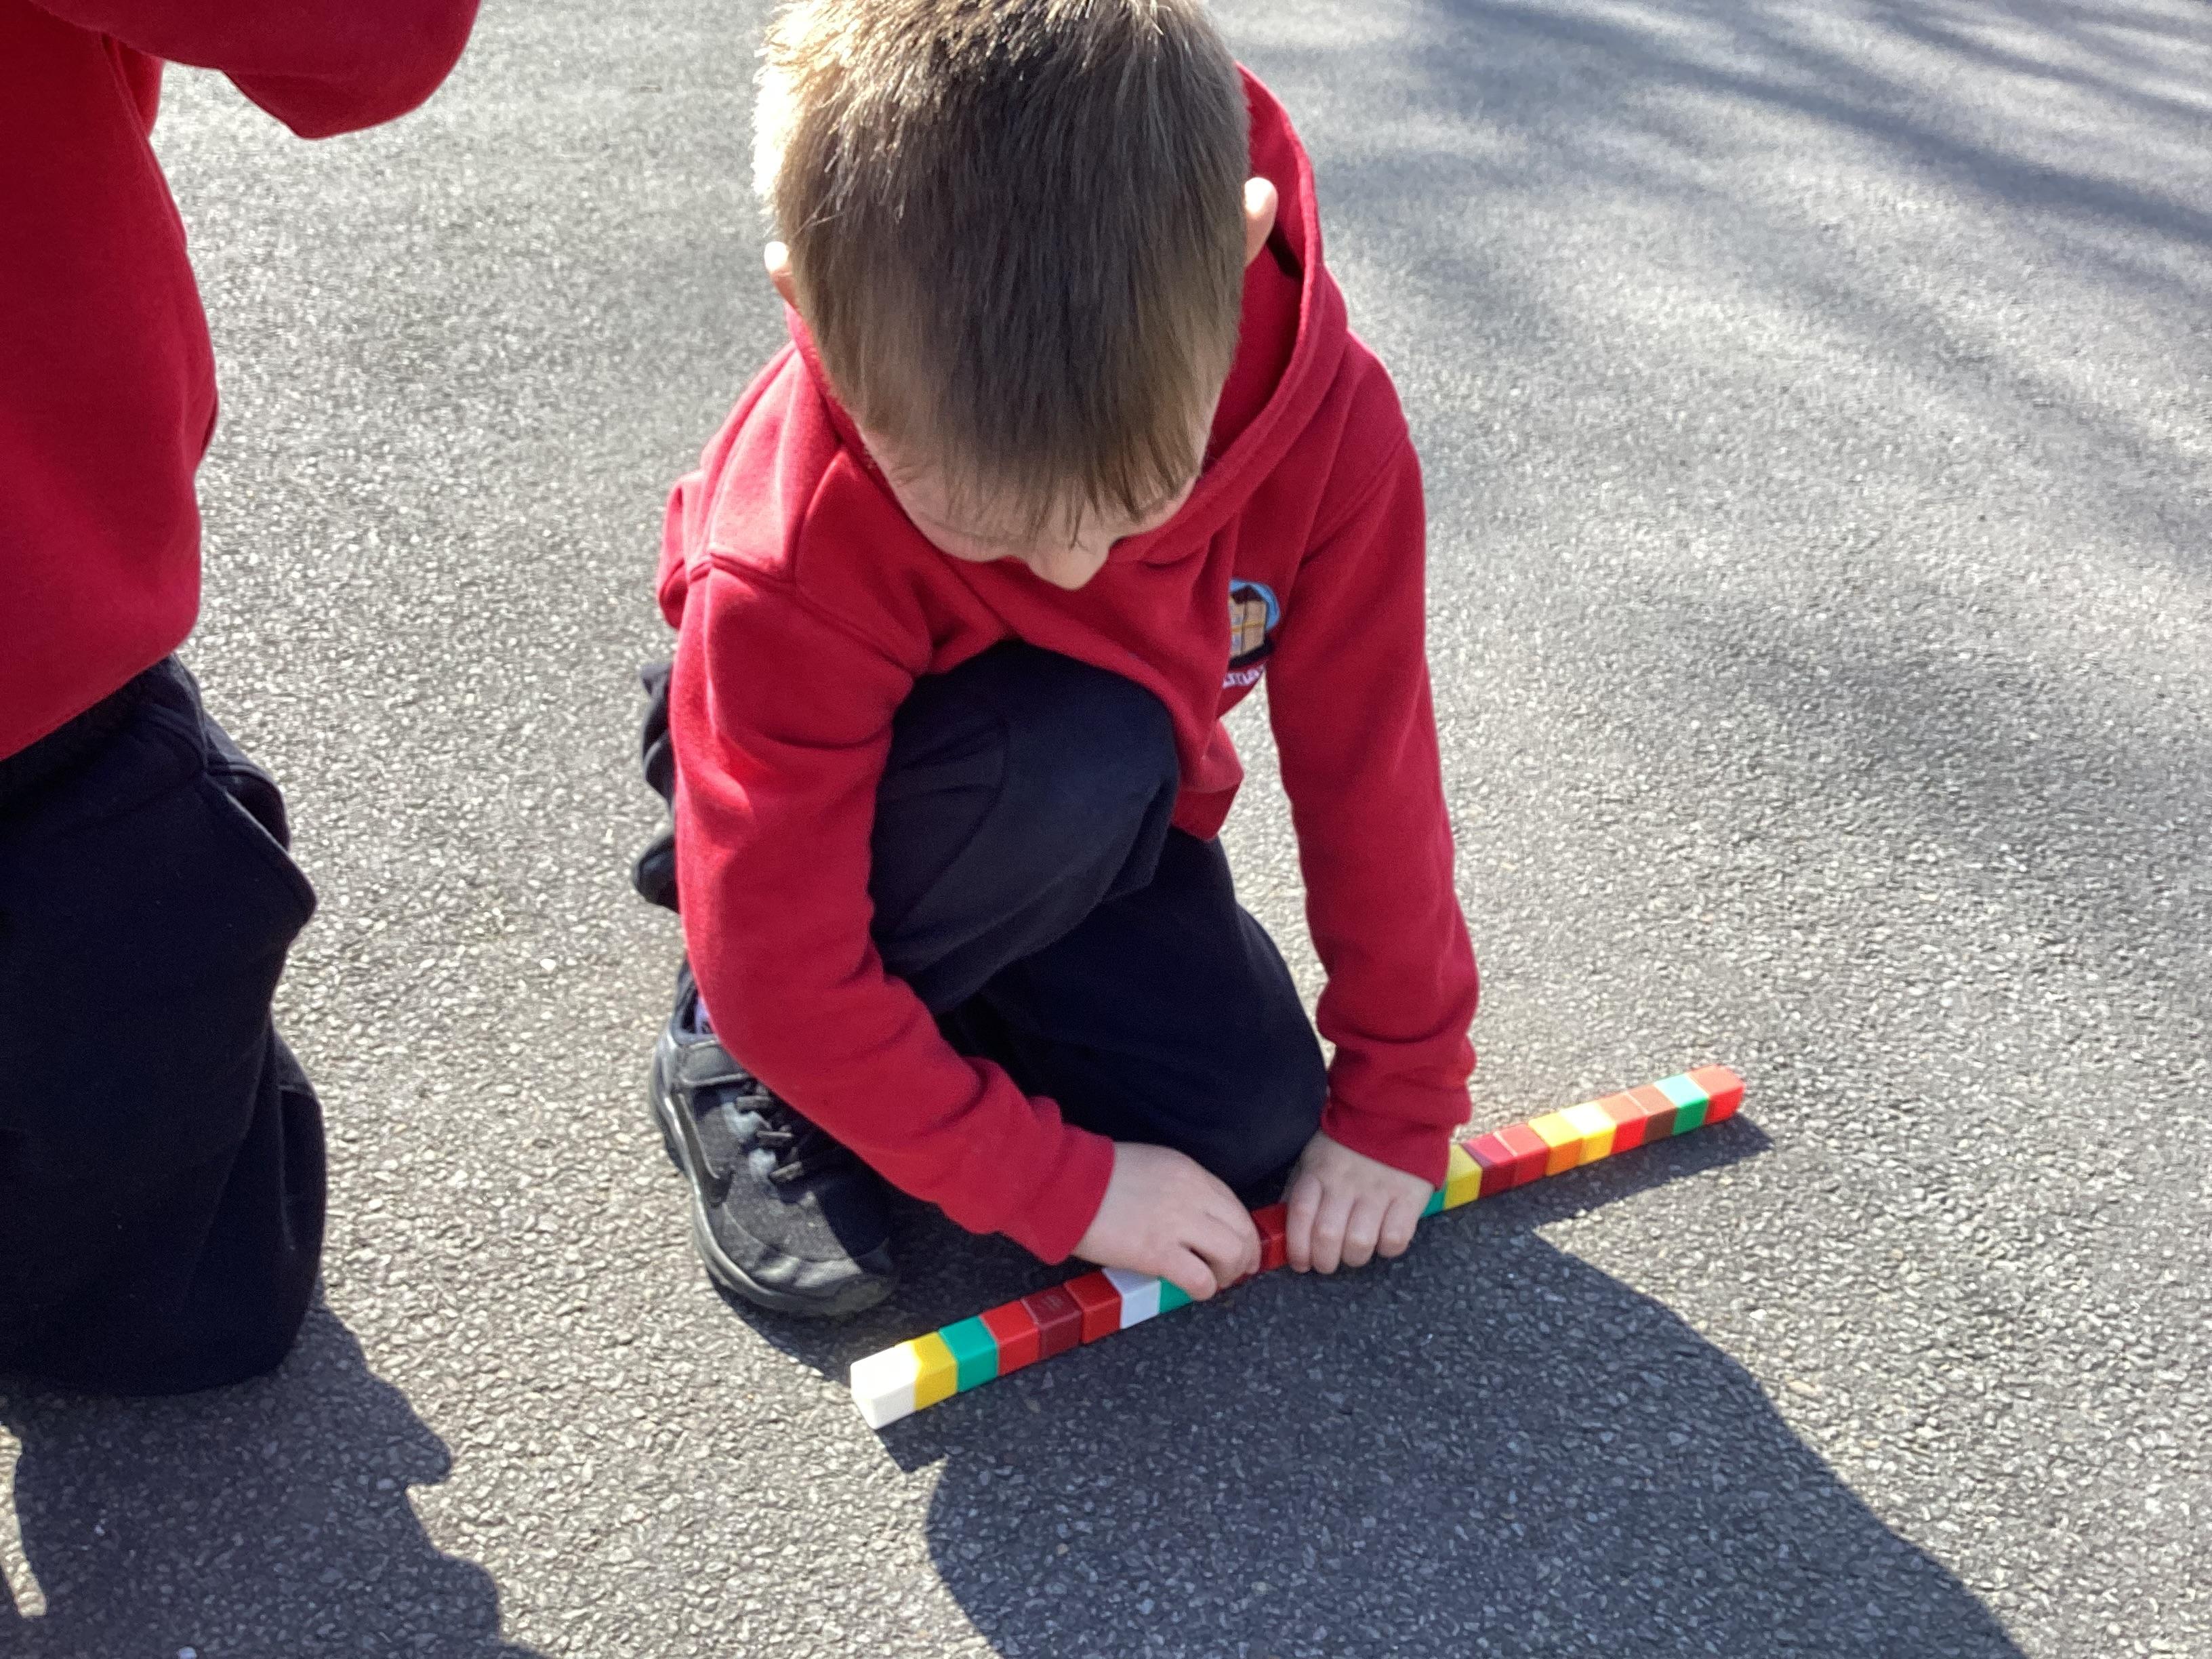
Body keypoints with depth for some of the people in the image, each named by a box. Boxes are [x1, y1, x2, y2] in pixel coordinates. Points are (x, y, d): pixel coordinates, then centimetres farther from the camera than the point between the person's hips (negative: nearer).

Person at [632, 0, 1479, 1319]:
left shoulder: (1331, 421, -29)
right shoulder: (788, 564, -36)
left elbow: (1371, 770, -17)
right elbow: (782, 972, -29)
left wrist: (1398, 1100, -9)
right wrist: (1063, 1185, -24)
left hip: (1098, 827, 4)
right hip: (846, 794, -3)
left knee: (1249, 1128, -15)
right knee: (1074, 757, -37)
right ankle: (736, 1061, -11)